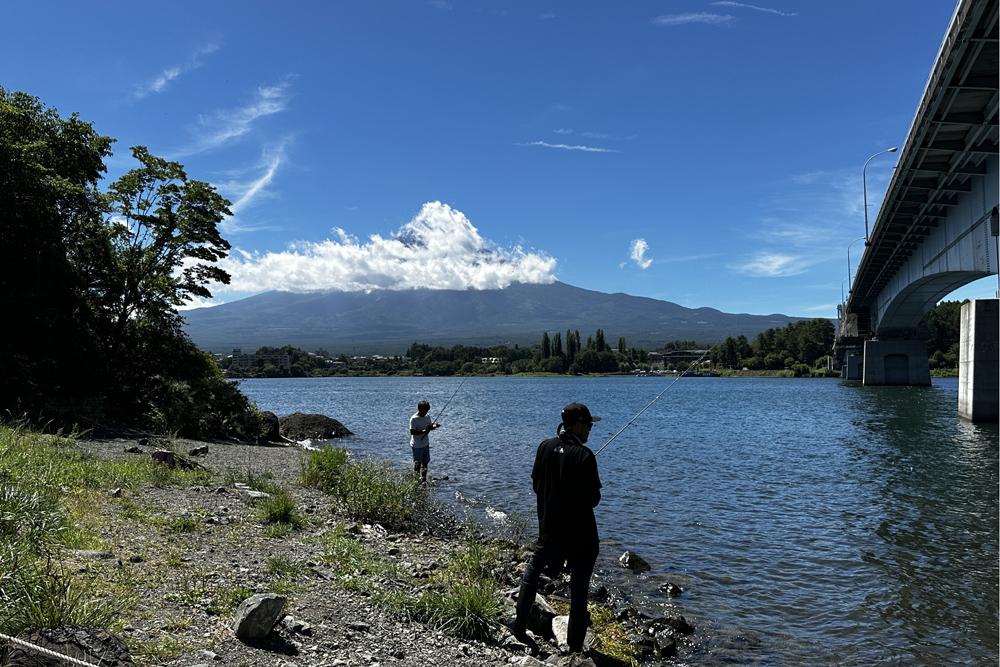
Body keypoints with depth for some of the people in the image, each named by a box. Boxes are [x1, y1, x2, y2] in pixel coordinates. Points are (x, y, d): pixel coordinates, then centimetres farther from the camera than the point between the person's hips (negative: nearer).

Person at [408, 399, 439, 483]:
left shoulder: (427, 417, 3)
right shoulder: (414, 419, -18)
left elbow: (431, 425, 13)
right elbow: (412, 432, -22)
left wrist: (435, 426, -11)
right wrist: (423, 431, -30)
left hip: (425, 444, 7)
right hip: (417, 446, -7)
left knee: (425, 462, 8)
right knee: (418, 463, 3)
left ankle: (423, 479, 15)